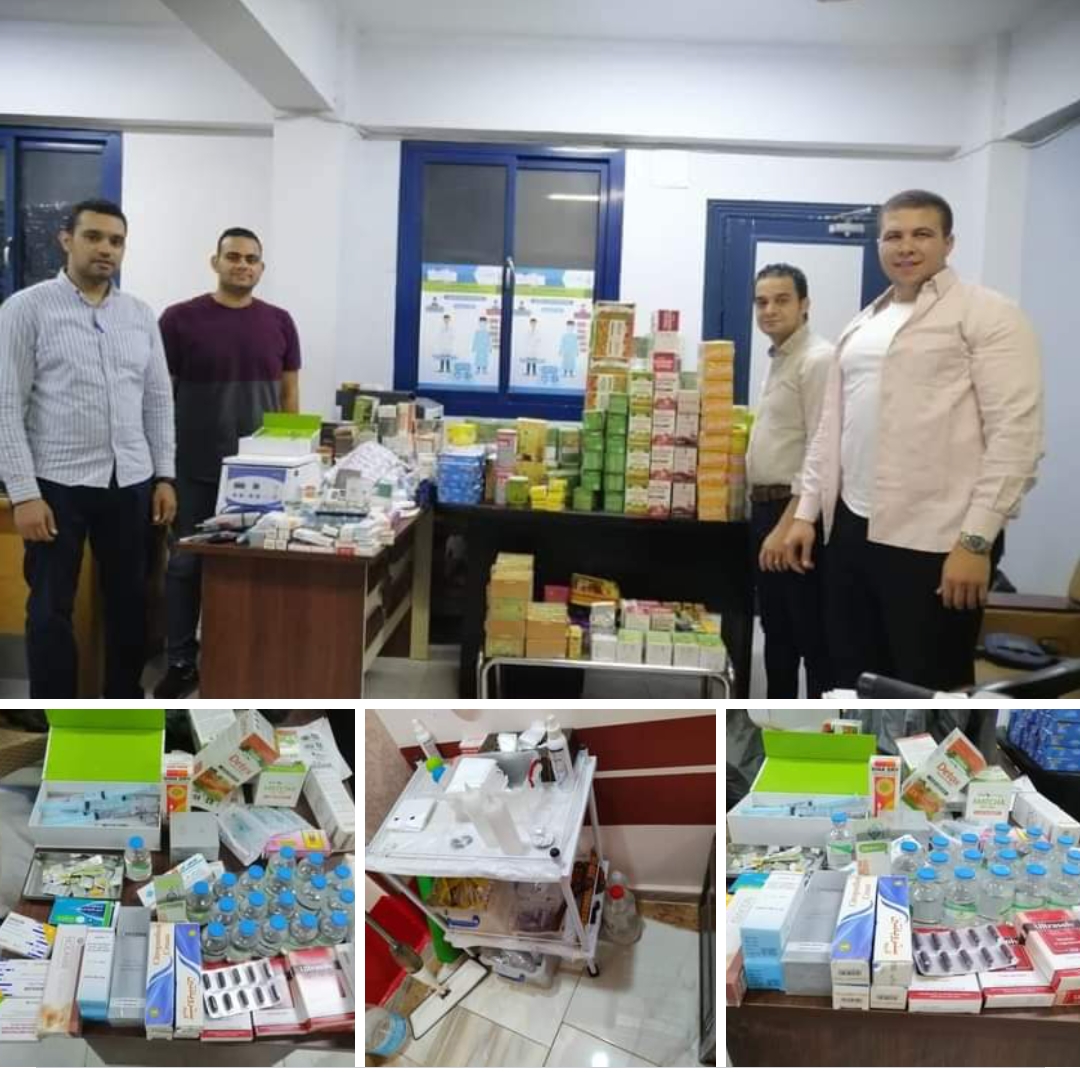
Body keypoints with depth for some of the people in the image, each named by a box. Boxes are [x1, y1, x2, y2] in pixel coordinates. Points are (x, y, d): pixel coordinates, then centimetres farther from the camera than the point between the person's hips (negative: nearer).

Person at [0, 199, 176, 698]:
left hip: (130, 482, 4)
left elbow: (159, 400, 11)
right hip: (58, 483, -4)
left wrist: (164, 476, 5)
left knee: (129, 601, 12)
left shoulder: (141, 315, 8)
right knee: (51, 610, 6)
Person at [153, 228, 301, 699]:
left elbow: (289, 393, 10)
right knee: (185, 563, 4)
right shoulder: (180, 319, -3)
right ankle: (181, 662, 16)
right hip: (195, 469, -2)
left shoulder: (279, 323, 6)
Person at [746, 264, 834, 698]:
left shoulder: (817, 360, -13)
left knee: (813, 635, -2)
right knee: (776, 630, 17)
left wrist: (788, 525, -23)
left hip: (797, 512, -10)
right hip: (765, 507, 10)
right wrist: (761, 509, 17)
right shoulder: (777, 361, 16)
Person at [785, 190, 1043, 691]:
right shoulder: (860, 326, 17)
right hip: (854, 528, 6)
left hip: (934, 539, -6)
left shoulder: (988, 315, -3)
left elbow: (1015, 432, -11)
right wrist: (806, 512, 11)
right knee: (855, 685, 13)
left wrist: (976, 538, -17)